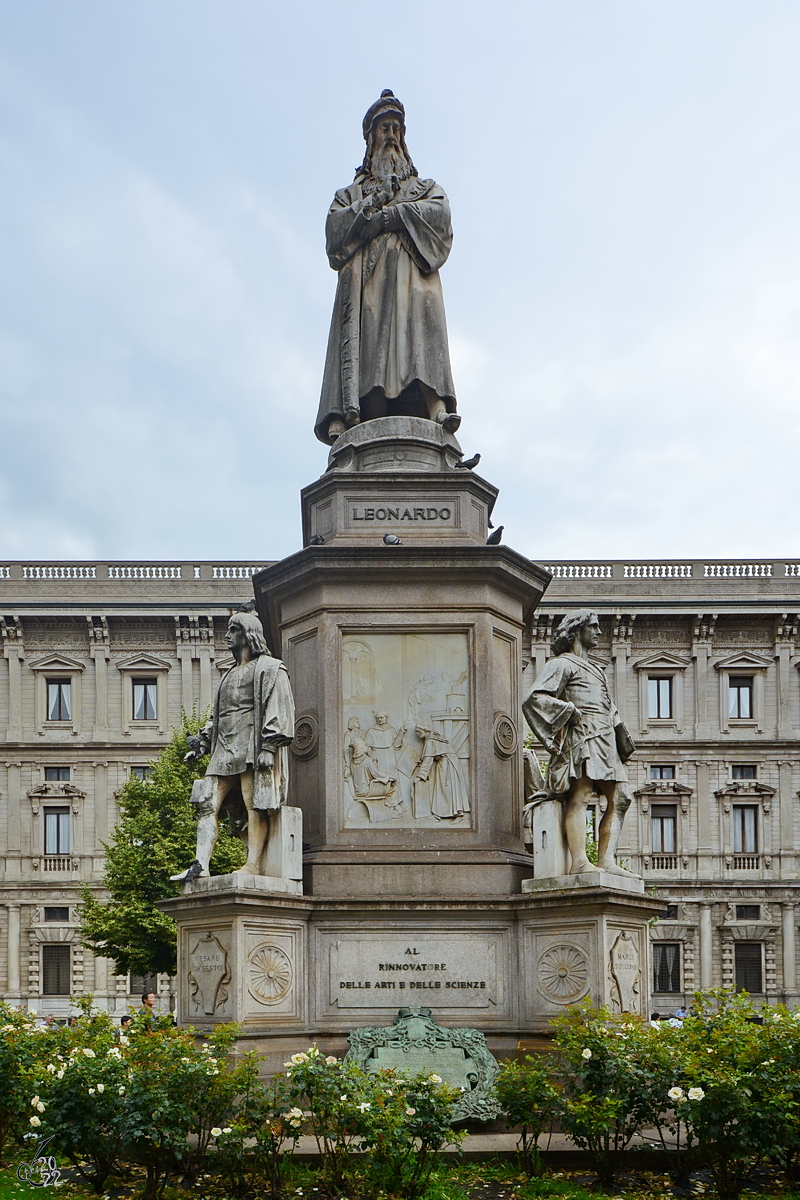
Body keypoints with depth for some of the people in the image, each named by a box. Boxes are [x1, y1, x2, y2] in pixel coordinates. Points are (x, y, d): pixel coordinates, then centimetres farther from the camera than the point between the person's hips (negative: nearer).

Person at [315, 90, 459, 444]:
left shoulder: (425, 188, 31)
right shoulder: (352, 192, 31)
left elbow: (440, 214, 6)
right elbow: (336, 224, 9)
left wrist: (391, 215, -3)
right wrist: (377, 199, 1)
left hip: (410, 271, 0)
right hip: (364, 274, 0)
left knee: (418, 325, -26)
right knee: (361, 336, -22)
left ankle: (437, 406, -46)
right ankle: (344, 416, -39)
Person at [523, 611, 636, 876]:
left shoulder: (595, 669, 31)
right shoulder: (562, 664, 3)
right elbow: (534, 698, -11)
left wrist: (622, 742, 20)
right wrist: (570, 710, -13)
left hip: (605, 741, 10)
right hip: (583, 735, -9)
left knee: (620, 798, 1)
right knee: (580, 796, -17)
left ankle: (606, 860, -4)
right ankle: (579, 861, -26)